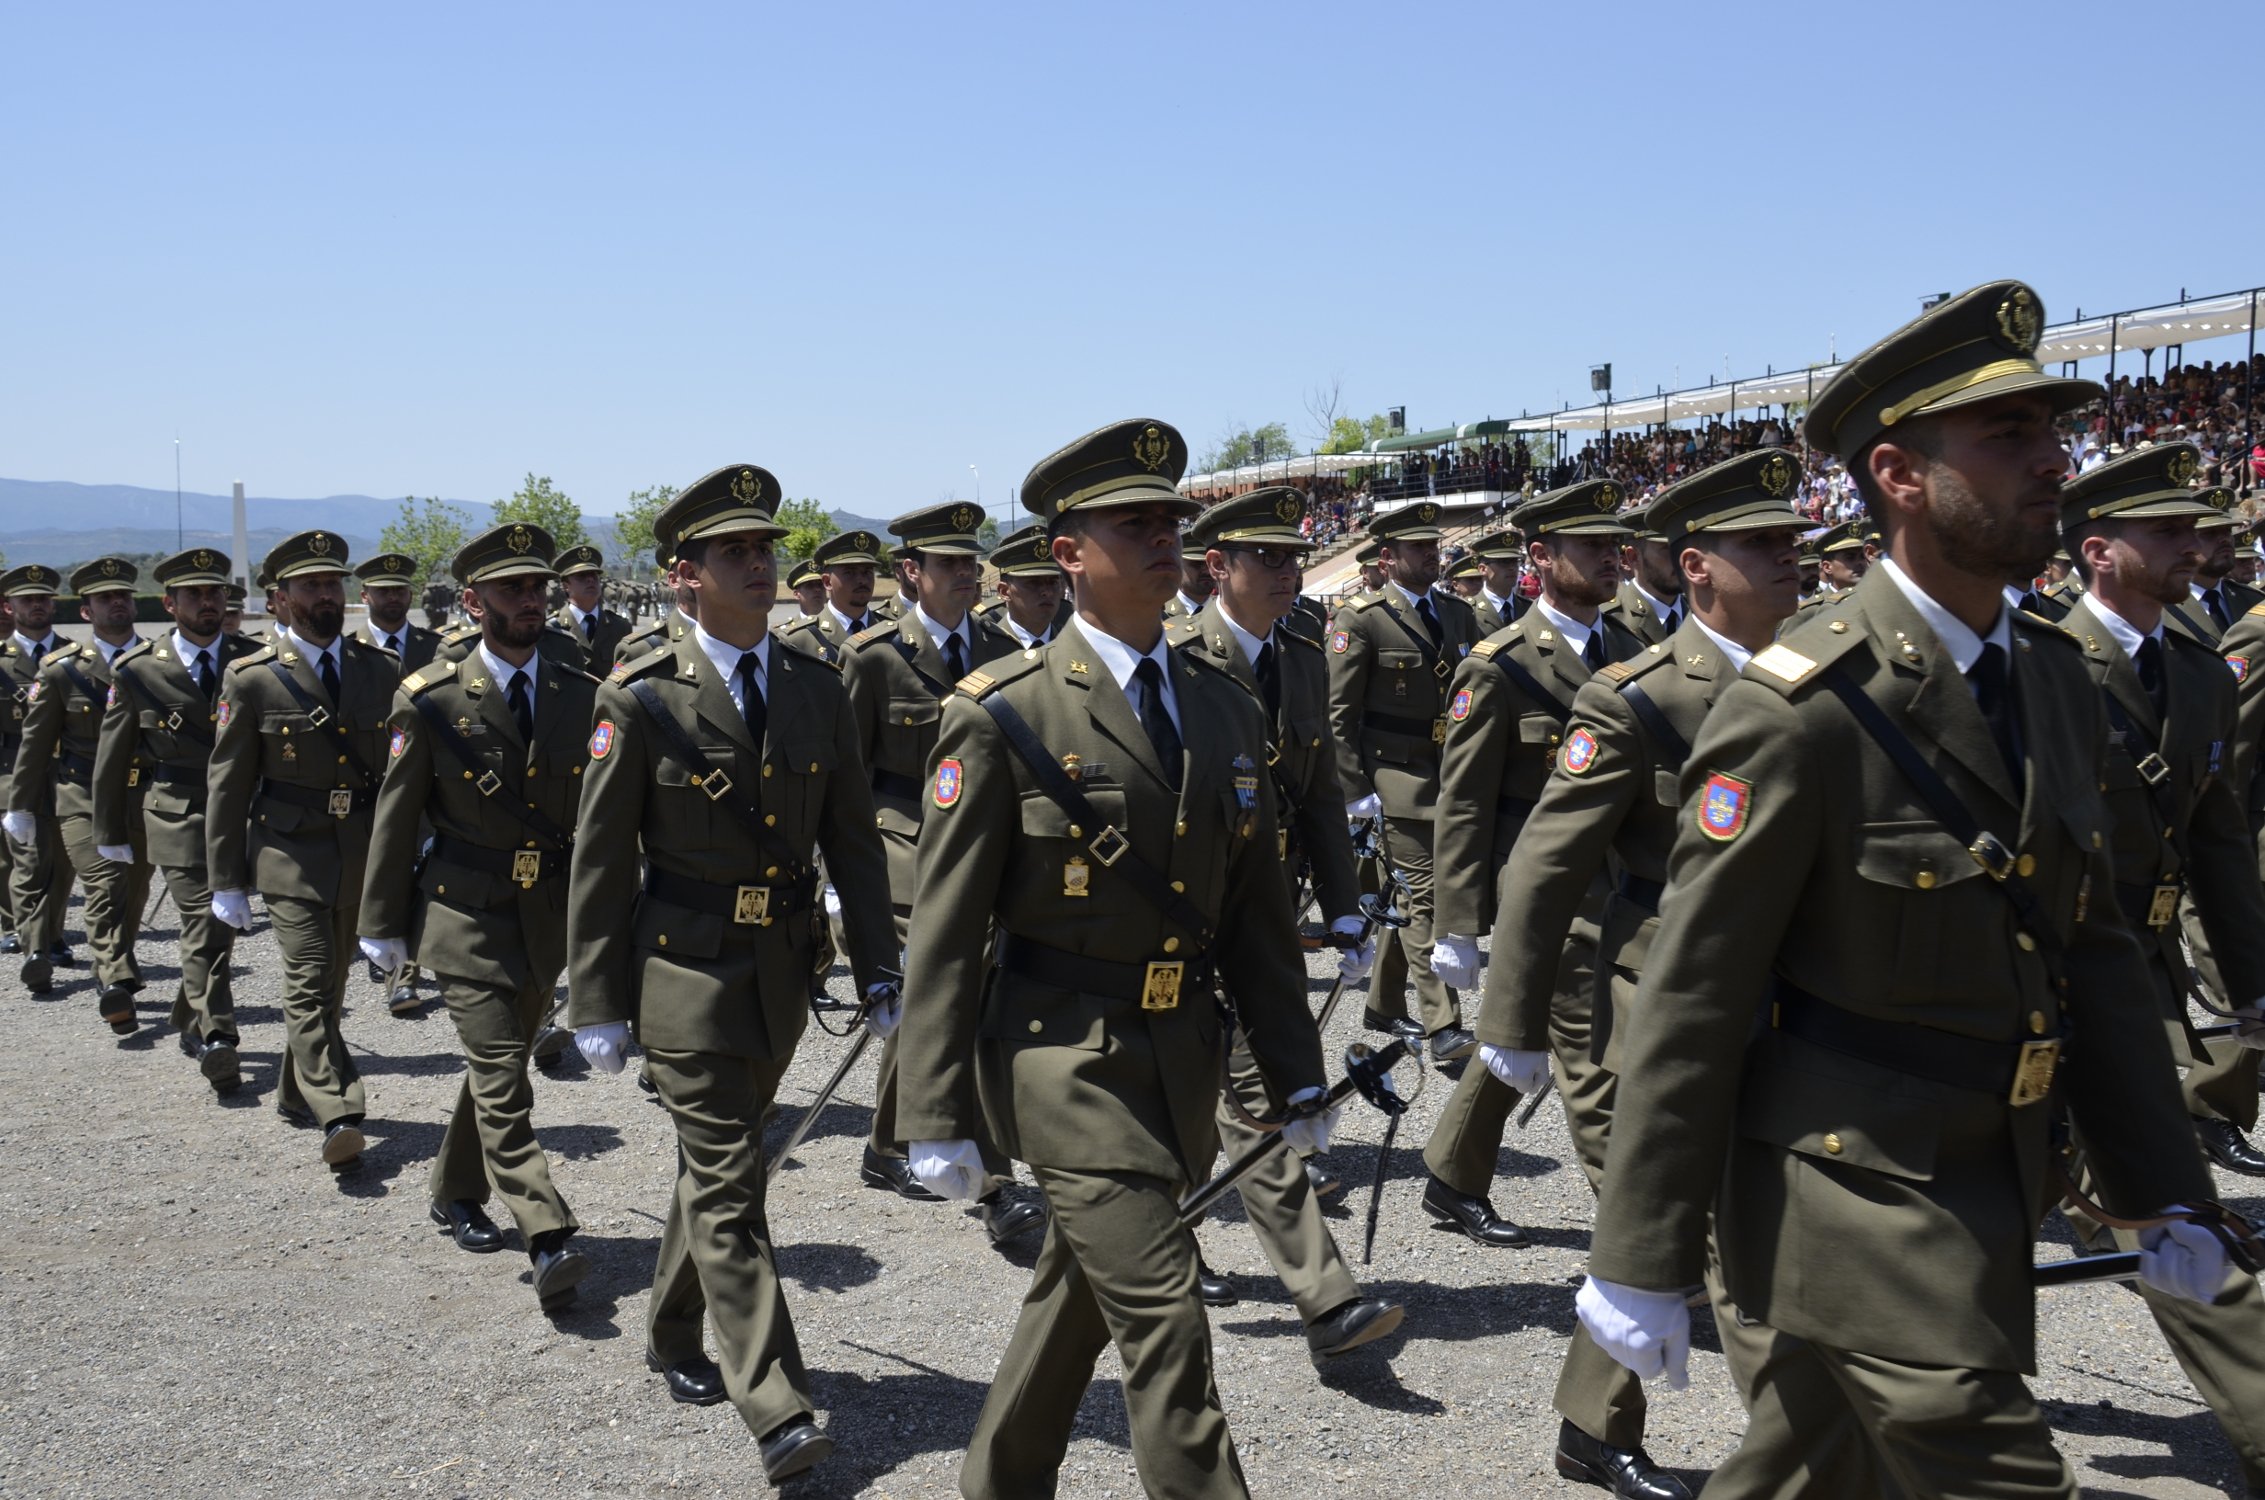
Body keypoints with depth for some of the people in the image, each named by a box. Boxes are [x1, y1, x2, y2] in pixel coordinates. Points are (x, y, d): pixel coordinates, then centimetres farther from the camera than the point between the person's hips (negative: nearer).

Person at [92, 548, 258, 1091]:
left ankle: (189, 1020, 34)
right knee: (202, 923, -11)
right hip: (177, 816, -3)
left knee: (223, 925, 12)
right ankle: (215, 1038, -9)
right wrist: (110, 833, 9)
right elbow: (111, 756, 7)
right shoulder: (138, 670, 0)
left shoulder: (251, 661, 3)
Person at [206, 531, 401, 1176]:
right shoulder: (252, 680, -4)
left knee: (330, 982, 15)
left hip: (366, 855, 4)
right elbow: (228, 785, -1)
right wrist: (227, 881, -2)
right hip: (293, 856, -3)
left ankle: (297, 1092, 33)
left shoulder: (383, 670, 5)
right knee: (309, 988, -10)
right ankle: (338, 1117, -15)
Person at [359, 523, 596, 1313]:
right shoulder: (431, 700, -5)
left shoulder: (582, 696, 3)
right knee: (502, 1080, -9)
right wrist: (382, 925, 2)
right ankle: (548, 1241, -13)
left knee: (497, 1064, 17)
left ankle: (456, 1194, 37)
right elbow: (397, 817, 0)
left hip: (550, 915, 4)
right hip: (466, 914, -4)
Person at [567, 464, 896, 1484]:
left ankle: (673, 1338, 38)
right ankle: (777, 1413, -3)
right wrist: (596, 1003, -4)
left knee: (719, 1160, 18)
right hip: (685, 967, -4)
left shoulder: (816, 689, 4)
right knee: (727, 1183, -6)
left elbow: (853, 840, 7)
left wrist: (878, 975, 3)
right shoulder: (641, 699, -8)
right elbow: (600, 859, -4)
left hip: (782, 967, 5)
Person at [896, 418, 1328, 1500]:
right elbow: (946, 930, -9)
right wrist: (938, 1118, -10)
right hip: (1067, 1061, -6)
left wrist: (1295, 1079, 11)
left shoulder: (1227, 712, 8)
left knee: (1078, 1302, 19)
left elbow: (1257, 912, 12)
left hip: (1181, 1054, 6)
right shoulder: (1003, 716, -10)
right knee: (1163, 1326, -8)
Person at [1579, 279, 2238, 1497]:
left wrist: (2166, 1194, 12)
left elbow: (2093, 955, 13)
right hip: (1853, 1200, -7)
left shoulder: (2055, 686, 6)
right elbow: (1694, 999, -17)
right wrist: (1641, 1261, -14)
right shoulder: (1800, 709, -19)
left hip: (1985, 1196, 8)